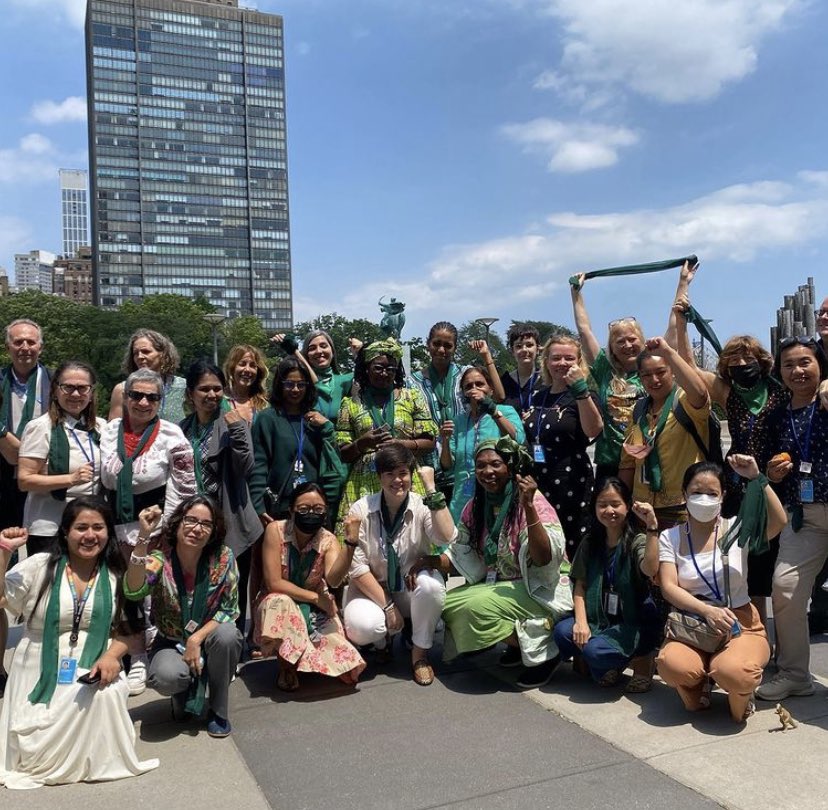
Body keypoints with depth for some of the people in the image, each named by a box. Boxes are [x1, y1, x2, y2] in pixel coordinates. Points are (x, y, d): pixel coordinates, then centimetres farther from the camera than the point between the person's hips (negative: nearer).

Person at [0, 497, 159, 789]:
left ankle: (100, 761, -3)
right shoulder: (40, 566, -2)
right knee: (36, 750, -18)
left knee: (109, 694, -33)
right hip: (41, 672, 0)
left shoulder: (117, 575, 4)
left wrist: (111, 655, -15)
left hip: (94, 667, 1)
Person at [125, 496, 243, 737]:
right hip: (172, 643, -1)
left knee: (227, 634, -33)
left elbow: (229, 609, -10)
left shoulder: (224, 558, -15)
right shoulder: (159, 559, -17)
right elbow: (133, 591, -36)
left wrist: (197, 639, -23)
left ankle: (218, 710, -6)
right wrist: (144, 537, -45)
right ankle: (188, 689, 7)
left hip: (210, 639, 1)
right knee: (164, 677, -34)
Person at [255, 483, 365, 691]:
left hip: (315, 610, 2)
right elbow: (273, 583, -20)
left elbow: (333, 580, -31)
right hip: (279, 604, -1)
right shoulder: (276, 530, -17)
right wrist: (315, 597, -19)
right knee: (280, 603, -37)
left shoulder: (328, 540, -11)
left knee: (340, 655, -21)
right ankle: (286, 666, -10)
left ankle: (303, 655, 15)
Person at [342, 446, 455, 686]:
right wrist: (387, 606, -18)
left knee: (431, 584, -33)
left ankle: (420, 652, -8)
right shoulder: (361, 509, -12)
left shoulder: (421, 506, -10)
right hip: (371, 588, -1)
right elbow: (357, 568, -13)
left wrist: (430, 487, -28)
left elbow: (446, 537, -31)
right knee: (361, 627, -32)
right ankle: (384, 638, 9)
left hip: (411, 587, 1)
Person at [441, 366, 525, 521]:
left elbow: (518, 441, -21)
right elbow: (447, 465, 8)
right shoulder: (459, 420, 9)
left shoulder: (506, 411, 0)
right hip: (463, 499, 3)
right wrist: (445, 440, -9)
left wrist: (492, 409, -26)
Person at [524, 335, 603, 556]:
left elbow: (594, 430, -24)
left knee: (572, 551, -3)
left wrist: (580, 389, -27)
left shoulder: (583, 397, -4)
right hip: (536, 483, 5)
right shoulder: (538, 397, 13)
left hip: (571, 486, -5)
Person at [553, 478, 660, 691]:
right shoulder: (590, 543, 7)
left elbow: (650, 570, -29)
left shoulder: (637, 540, -7)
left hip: (634, 624, -4)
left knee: (595, 650, -31)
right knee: (562, 631, -24)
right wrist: (581, 622, -13)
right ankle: (601, 666, 4)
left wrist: (652, 527, -37)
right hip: (598, 620, 4)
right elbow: (580, 585, 2)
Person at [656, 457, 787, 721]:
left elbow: (778, 522, -18)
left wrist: (757, 477, -24)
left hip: (740, 624, -1)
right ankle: (697, 688, 7)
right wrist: (707, 611, -22)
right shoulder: (670, 538, 4)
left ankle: (740, 696, 6)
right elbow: (668, 587, -7)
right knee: (671, 665, -33)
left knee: (733, 672, -36)